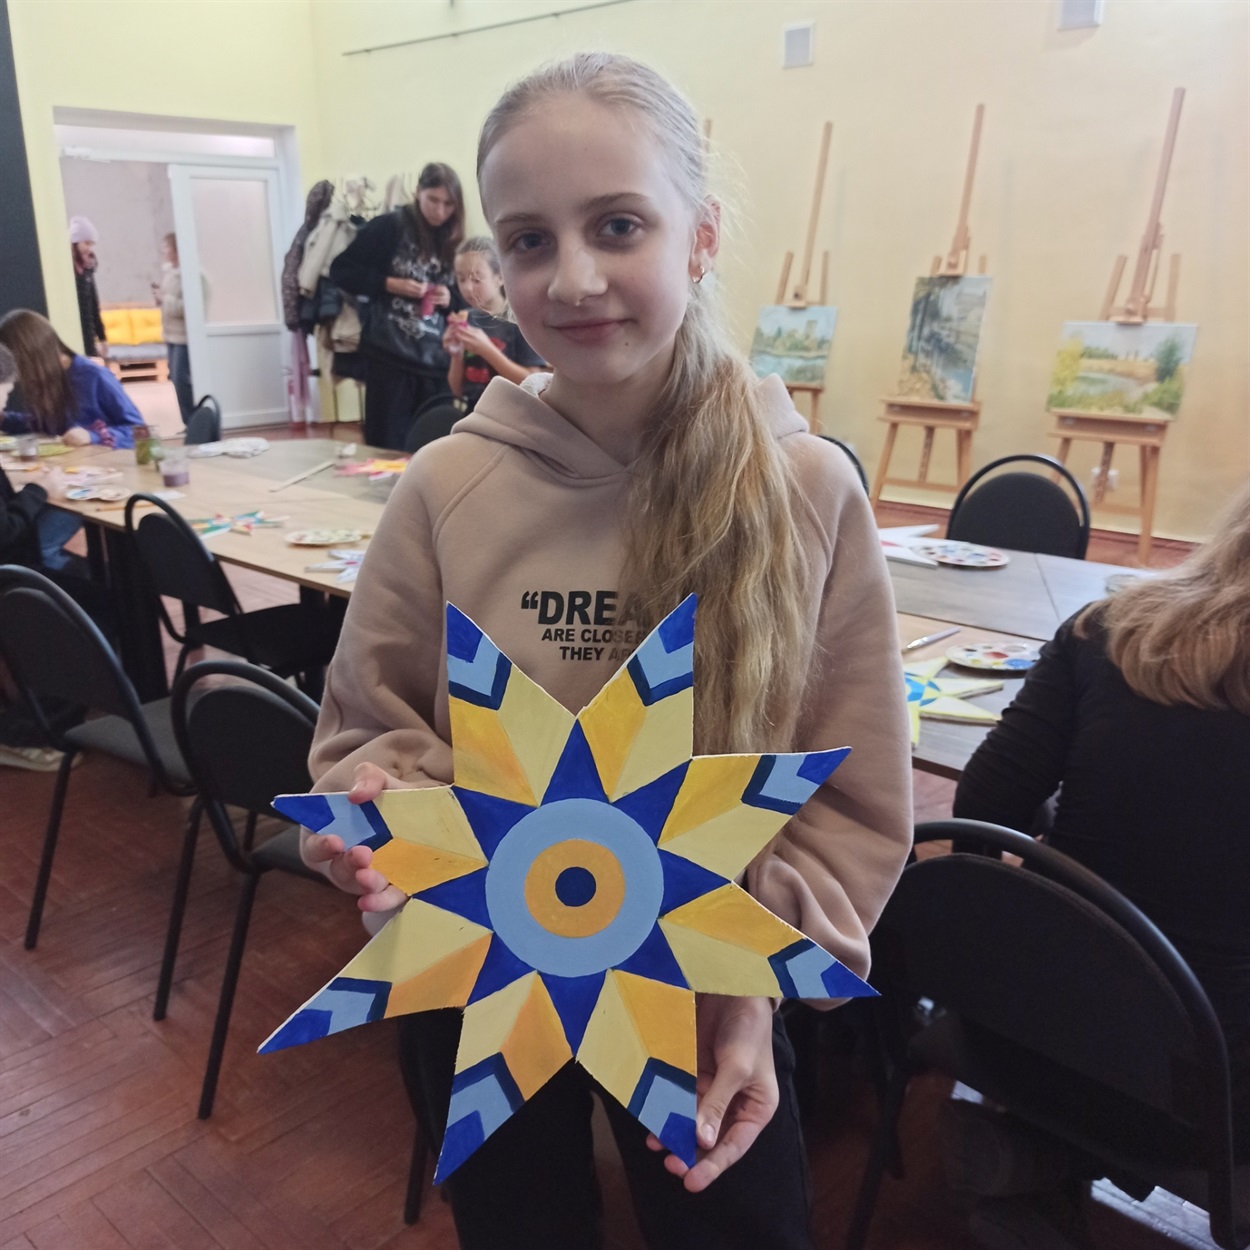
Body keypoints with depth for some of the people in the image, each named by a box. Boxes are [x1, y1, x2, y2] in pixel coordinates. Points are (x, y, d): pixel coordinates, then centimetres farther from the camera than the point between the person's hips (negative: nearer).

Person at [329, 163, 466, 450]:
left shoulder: (451, 243, 12)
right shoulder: (389, 227, -2)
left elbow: (463, 300, 18)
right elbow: (341, 271, -2)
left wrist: (449, 299, -5)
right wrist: (391, 284, -13)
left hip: (436, 361, 4)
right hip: (390, 356, -4)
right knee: (387, 445, -2)